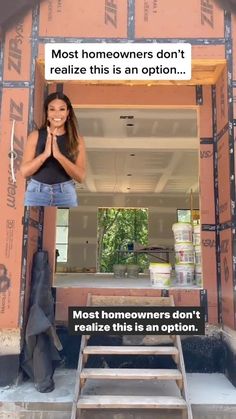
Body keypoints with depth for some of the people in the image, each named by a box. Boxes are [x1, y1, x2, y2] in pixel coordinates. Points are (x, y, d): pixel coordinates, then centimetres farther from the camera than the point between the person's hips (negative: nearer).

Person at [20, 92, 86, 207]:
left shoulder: (77, 139, 0)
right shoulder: (35, 136, 0)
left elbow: (80, 176, -9)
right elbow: (24, 171, -5)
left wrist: (59, 155, -22)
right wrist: (45, 154, -21)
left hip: (66, 194, 0)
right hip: (36, 192, 0)